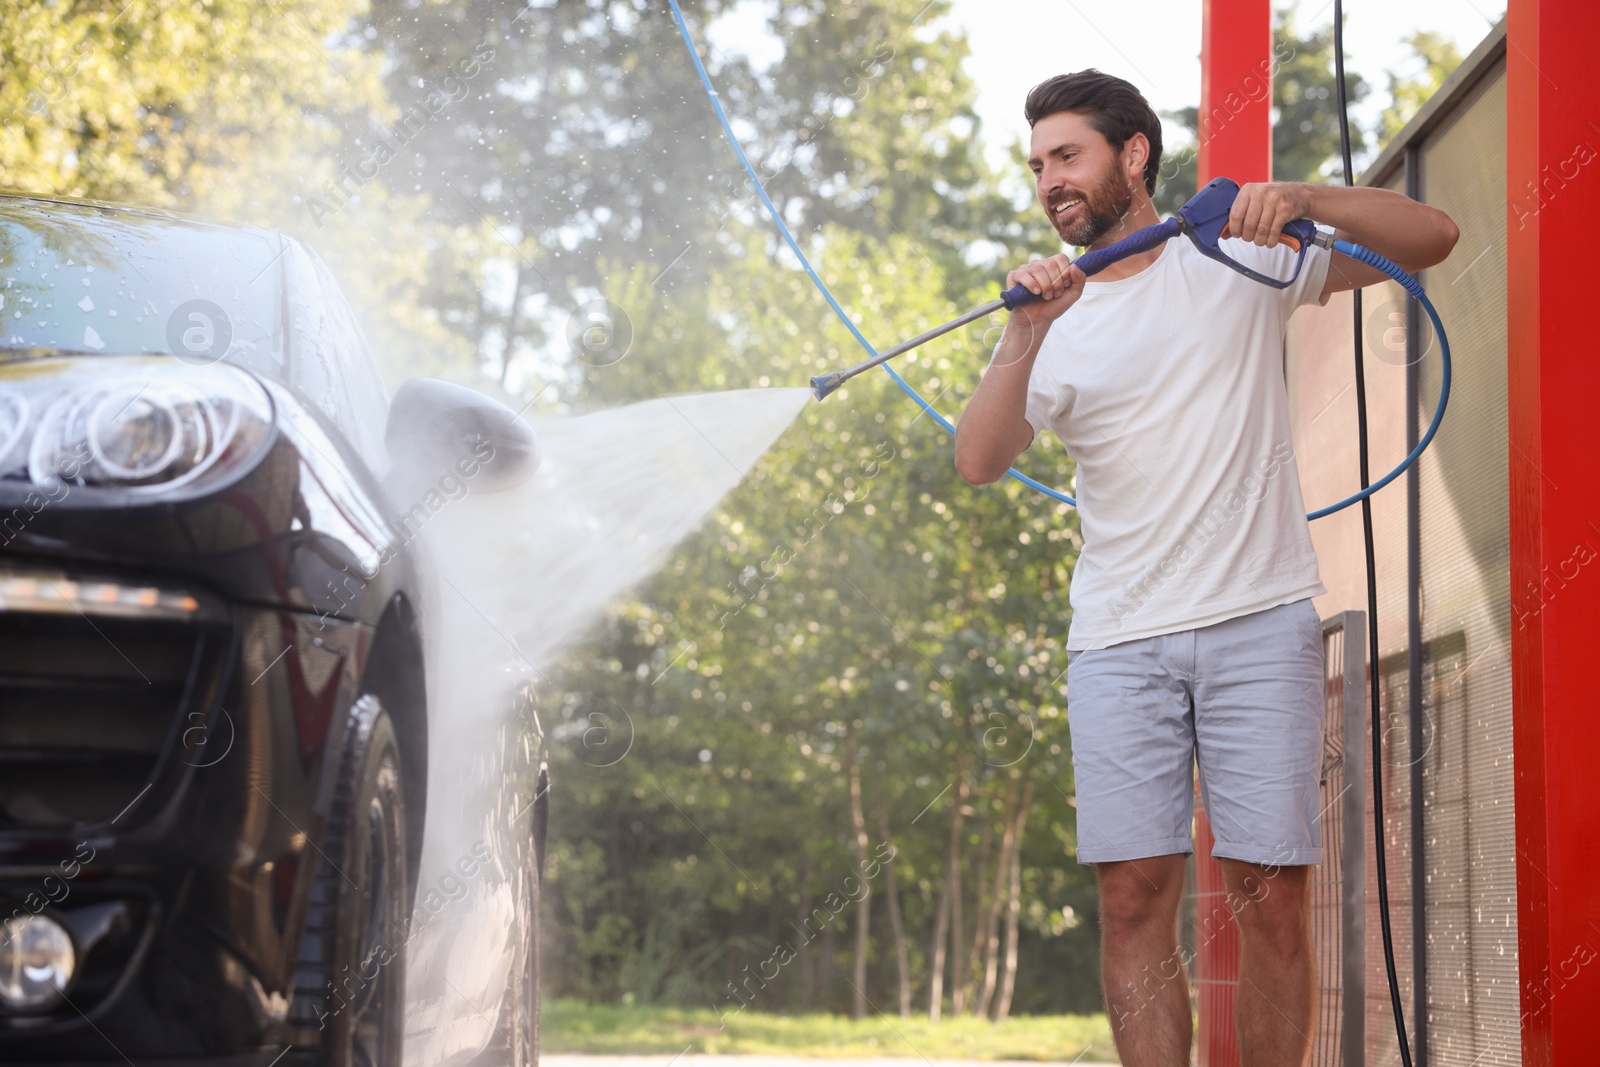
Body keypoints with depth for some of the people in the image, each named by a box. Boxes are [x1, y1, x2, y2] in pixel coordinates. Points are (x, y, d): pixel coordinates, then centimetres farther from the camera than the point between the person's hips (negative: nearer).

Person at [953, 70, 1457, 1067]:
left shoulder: (1239, 259, 6)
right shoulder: (1058, 325, 10)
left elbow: (1432, 237, 2)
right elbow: (978, 462, -4)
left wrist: (1302, 197, -15)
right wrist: (1024, 339, -19)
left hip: (1260, 621, -2)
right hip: (1121, 639, 2)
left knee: (1273, 894, -4)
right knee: (1134, 893, -4)